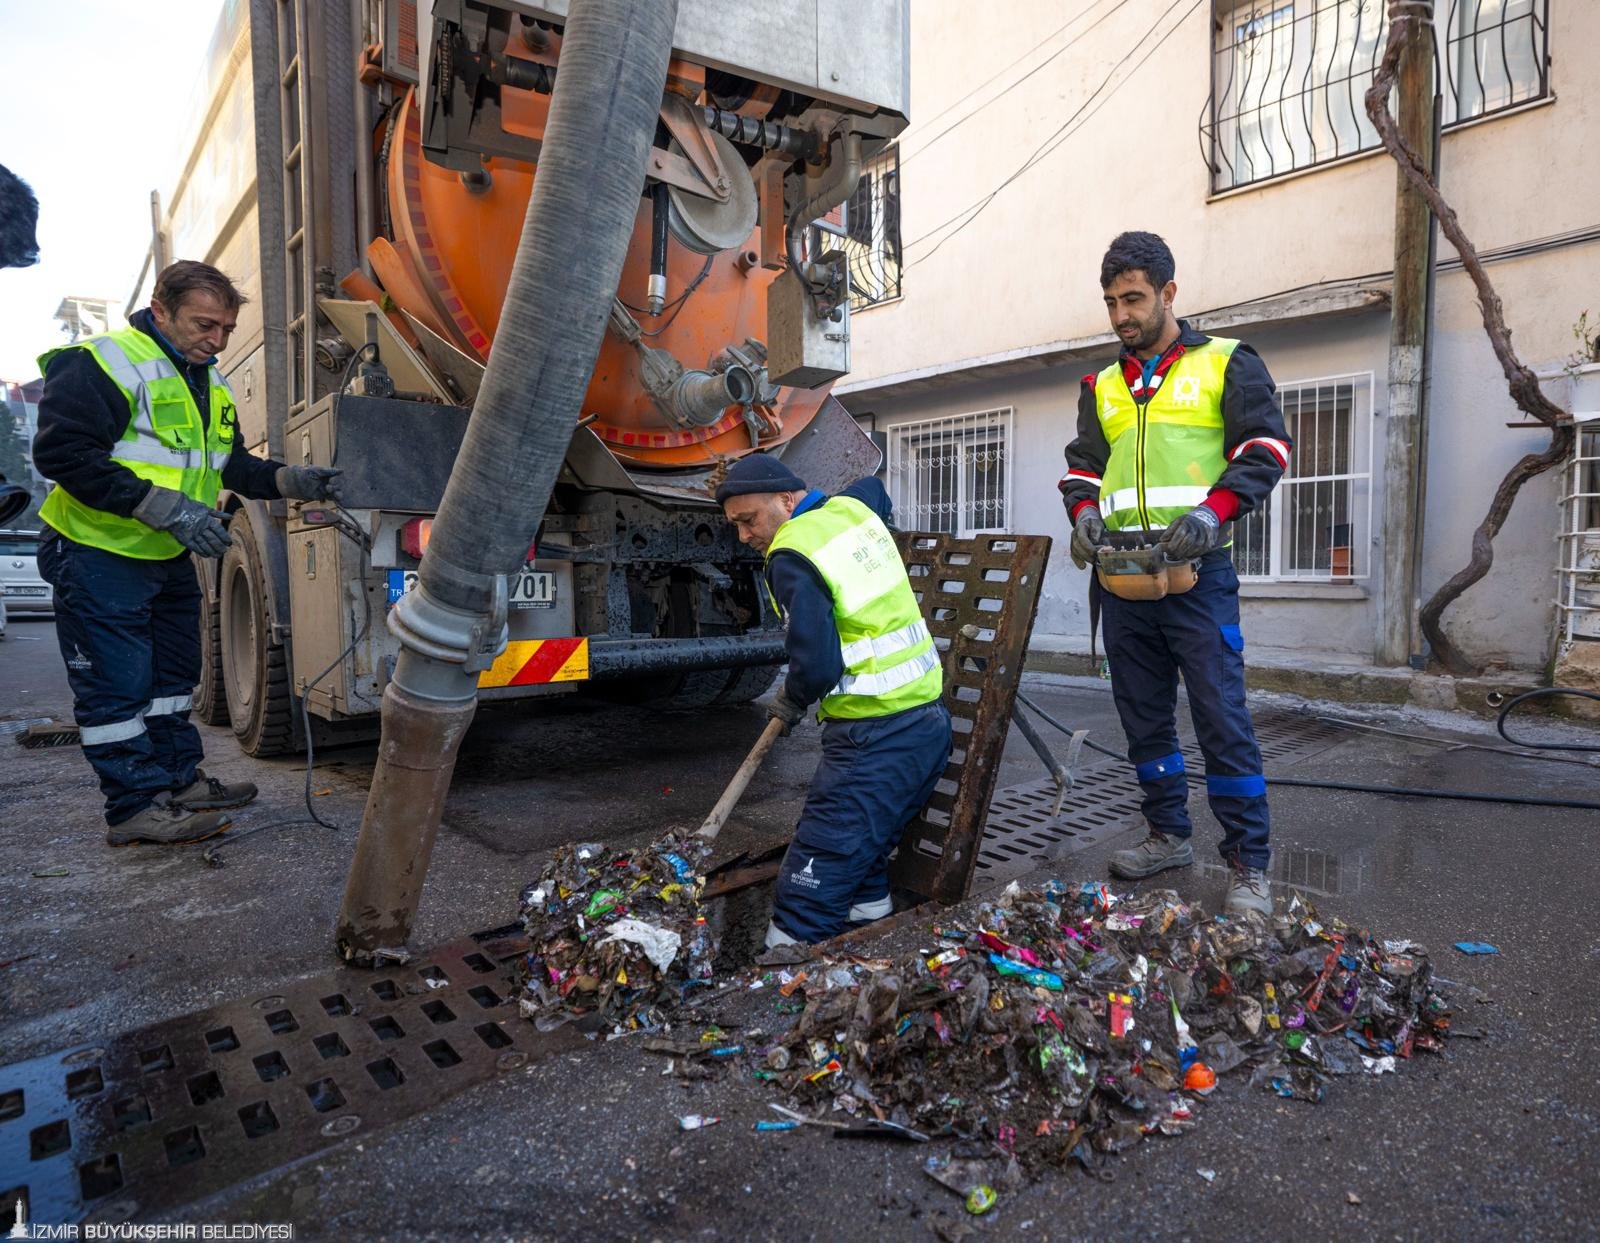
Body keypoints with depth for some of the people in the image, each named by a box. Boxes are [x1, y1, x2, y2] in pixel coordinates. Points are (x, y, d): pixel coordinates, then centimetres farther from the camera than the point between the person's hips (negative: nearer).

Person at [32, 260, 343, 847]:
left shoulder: (212, 384, 11)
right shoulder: (104, 363, -17)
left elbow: (230, 465, 14)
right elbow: (62, 452, -24)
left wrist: (293, 481, -3)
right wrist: (165, 506, -30)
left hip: (169, 557, 9)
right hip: (100, 556, -9)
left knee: (172, 674, 16)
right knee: (115, 686, -2)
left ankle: (180, 779, 28)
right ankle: (135, 806, 5)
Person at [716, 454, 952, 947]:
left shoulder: (792, 558, -13)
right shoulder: (852, 506, 13)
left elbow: (817, 666, -20)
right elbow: (875, 488, 39)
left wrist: (791, 701, 0)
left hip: (875, 739, -9)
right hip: (931, 720, 10)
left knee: (811, 885, -7)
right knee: (864, 855, 22)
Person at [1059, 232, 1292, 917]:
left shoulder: (1226, 363, 6)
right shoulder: (1102, 386, 19)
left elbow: (1266, 448, -1)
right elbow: (1083, 463, 22)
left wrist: (1214, 510, -17)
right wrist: (1084, 510, 1)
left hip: (1196, 571, -5)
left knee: (1221, 717, -7)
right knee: (1144, 716, 11)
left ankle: (1249, 865, 2)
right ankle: (1169, 835, 25)